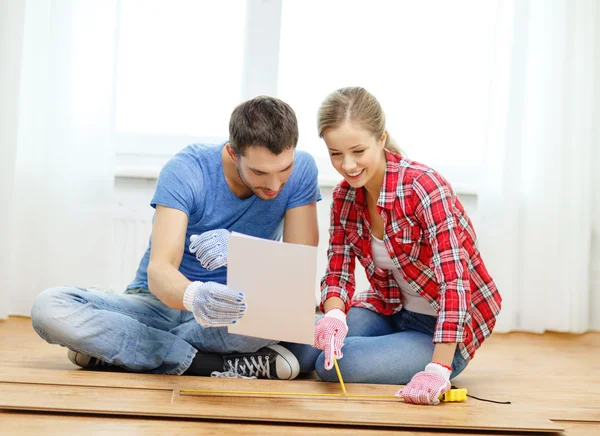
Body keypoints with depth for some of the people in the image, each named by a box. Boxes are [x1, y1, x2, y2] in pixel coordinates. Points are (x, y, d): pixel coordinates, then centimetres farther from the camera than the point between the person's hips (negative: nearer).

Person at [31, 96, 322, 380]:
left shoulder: (301, 170, -13)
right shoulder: (186, 171, -18)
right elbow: (159, 269, -28)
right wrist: (192, 296, -52)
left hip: (233, 309, 1)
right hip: (162, 302, 0)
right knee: (48, 308, -25)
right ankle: (216, 365, -26)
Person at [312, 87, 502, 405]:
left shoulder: (424, 187, -24)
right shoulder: (345, 195, -3)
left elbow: (453, 280, -30)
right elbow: (338, 271, -3)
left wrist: (438, 370, -38)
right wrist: (334, 316, -27)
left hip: (442, 330, -6)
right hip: (390, 312, 6)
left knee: (340, 365, -25)